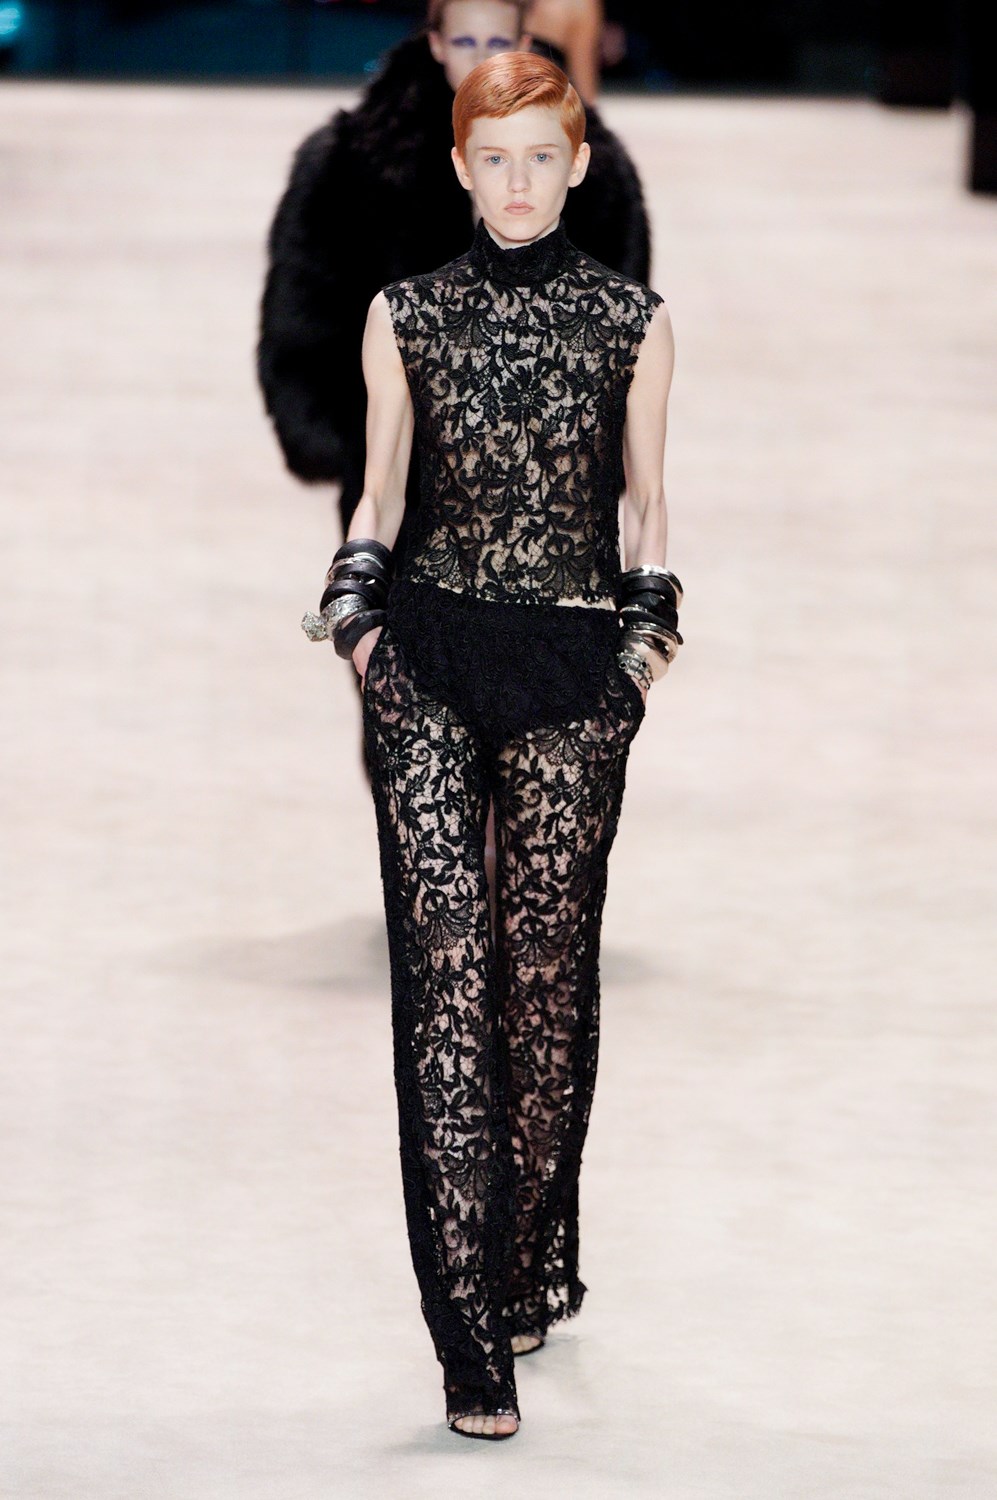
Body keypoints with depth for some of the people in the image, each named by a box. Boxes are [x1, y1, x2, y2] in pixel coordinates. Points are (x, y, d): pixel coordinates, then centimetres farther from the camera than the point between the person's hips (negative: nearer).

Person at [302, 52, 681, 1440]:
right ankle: (473, 1336, -14)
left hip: (573, 668, 0)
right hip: (428, 656, 0)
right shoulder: (406, 316, 9)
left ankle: (534, 1265, 20)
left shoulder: (631, 321, 7)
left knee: (549, 967, 1)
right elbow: (380, 492, 15)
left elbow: (648, 497, 14)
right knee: (445, 968, -11)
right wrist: (353, 598, -1)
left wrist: (650, 621, 0)